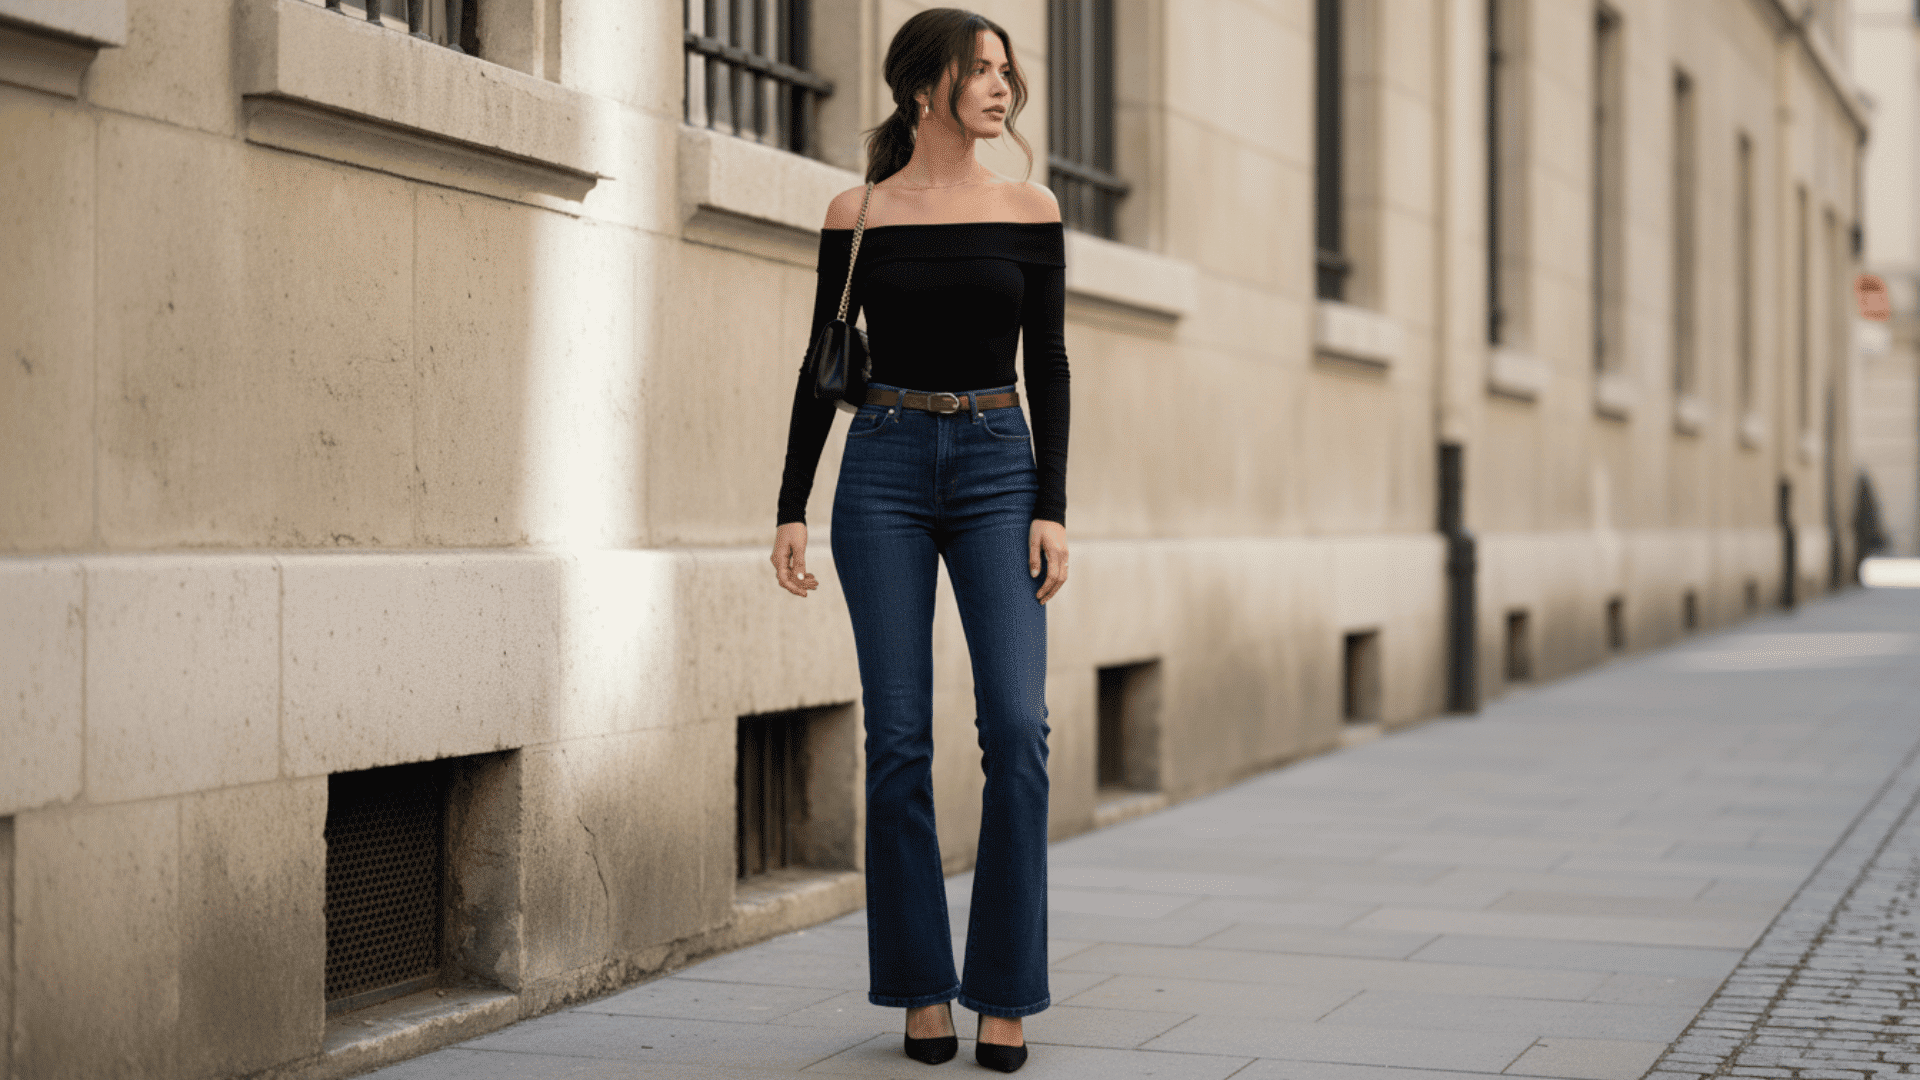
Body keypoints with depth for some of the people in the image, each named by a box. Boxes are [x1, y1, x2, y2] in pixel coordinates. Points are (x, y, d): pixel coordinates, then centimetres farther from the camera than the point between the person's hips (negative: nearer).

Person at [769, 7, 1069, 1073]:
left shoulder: (1030, 210, 5)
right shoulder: (857, 214, 3)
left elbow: (1049, 367, 4)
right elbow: (823, 364, 6)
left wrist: (1052, 508, -5)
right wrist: (791, 508, 1)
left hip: (998, 470, 1)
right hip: (884, 472, 0)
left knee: (1017, 728, -10)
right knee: (899, 739, -2)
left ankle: (1004, 994, -1)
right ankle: (920, 987, 10)